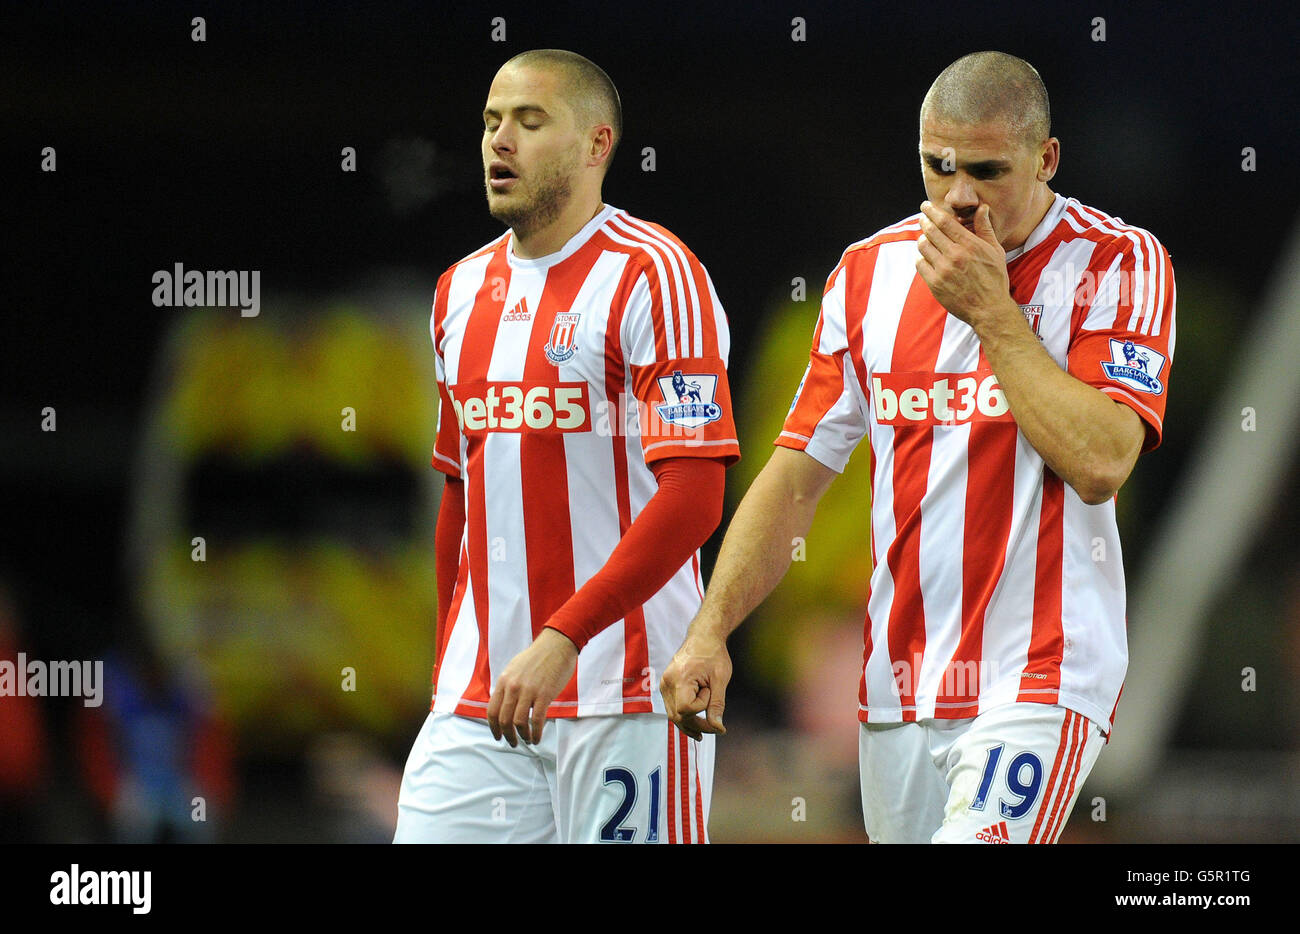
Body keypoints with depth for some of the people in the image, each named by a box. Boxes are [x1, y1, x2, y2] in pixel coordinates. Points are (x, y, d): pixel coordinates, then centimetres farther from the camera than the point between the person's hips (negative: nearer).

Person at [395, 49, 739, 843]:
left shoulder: (652, 276, -8)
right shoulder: (461, 291, 15)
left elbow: (692, 496, -17)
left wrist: (562, 641, -23)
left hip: (625, 690, -6)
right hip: (477, 699, 6)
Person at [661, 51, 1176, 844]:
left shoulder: (1117, 264, -4)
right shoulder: (872, 272, 10)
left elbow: (1100, 464, -17)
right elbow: (797, 476, 12)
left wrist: (991, 310, -14)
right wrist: (711, 630, 1)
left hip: (1040, 680, -5)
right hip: (899, 685, 5)